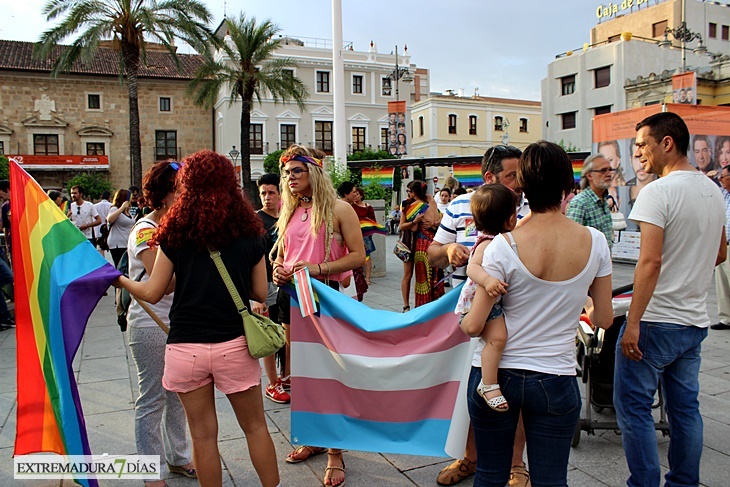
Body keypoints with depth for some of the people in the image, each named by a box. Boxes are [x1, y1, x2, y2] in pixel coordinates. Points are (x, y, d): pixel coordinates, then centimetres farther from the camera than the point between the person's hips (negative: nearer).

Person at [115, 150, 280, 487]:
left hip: (186, 348, 0)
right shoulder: (249, 233, -2)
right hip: (234, 345, 1)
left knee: (203, 434, 14)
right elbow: (260, 293, 2)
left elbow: (152, 293, 0)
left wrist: (119, 280, 18)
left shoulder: (175, 233, -5)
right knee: (255, 426, 16)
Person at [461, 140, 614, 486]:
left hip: (495, 376, -1)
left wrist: (462, 323, 8)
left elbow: (473, 326, -14)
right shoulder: (595, 242, -7)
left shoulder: (504, 246, -16)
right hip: (556, 379, 2)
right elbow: (604, 319, 3)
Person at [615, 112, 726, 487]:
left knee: (633, 407, 2)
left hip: (657, 320, -9)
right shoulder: (713, 191, 10)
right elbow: (720, 254, 21)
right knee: (685, 407, 17)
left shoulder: (658, 192, -16)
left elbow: (650, 262, -24)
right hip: (695, 320, 9)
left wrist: (633, 323, -22)